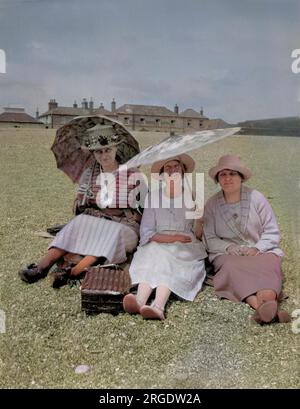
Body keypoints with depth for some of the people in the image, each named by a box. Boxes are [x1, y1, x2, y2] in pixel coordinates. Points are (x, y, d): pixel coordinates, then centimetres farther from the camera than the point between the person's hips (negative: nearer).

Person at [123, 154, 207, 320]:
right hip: (157, 244, 1)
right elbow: (146, 232, 3)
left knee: (162, 258, -33)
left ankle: (158, 306, -56)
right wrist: (171, 238, -11)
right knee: (152, 255, -33)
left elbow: (198, 235, 6)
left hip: (185, 250, -1)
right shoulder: (153, 196, 12)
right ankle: (140, 300, -56)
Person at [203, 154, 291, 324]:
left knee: (268, 264, -33)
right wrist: (229, 248, -15)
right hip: (227, 254, 0)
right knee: (233, 266, -34)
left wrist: (256, 249, -14)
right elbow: (210, 239, 4)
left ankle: (268, 301, -61)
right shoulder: (212, 204, 6)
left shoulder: (256, 198, 4)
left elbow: (272, 232, 4)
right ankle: (263, 308, -56)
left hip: (261, 251, 1)